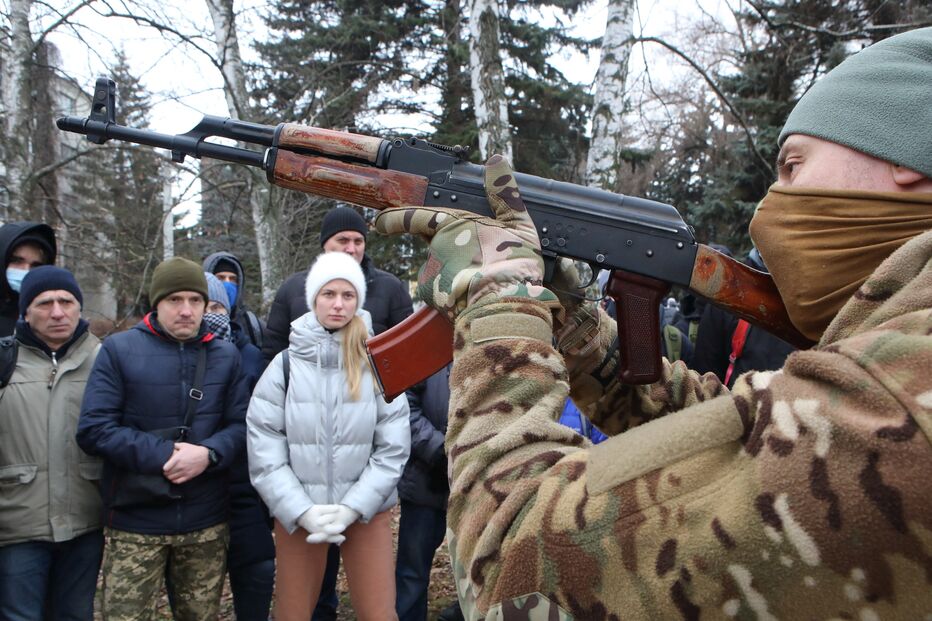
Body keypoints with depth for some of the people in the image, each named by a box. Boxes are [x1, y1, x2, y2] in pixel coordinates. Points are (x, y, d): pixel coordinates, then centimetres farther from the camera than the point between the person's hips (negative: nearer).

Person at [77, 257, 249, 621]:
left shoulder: (225, 355, 6)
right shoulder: (119, 350, -2)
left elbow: (243, 425, 1)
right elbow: (93, 429, -9)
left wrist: (208, 453, -19)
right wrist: (162, 455, -18)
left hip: (207, 522, 3)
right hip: (134, 522, -2)